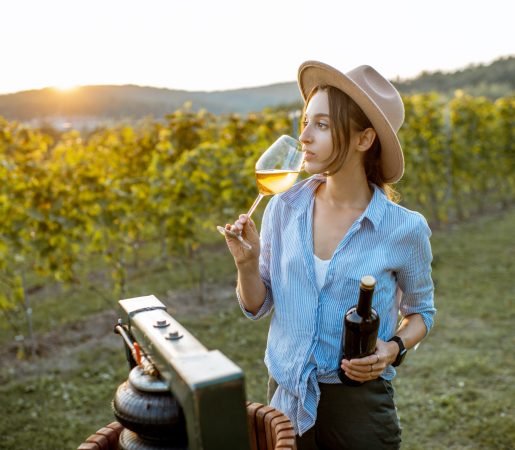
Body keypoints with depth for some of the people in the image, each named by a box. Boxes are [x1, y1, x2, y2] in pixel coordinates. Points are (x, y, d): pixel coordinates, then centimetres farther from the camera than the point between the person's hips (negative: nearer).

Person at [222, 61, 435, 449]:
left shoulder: (405, 229, -14)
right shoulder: (283, 208, -8)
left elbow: (421, 311, 3)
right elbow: (257, 306, 0)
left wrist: (394, 348, -16)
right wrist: (246, 261, -19)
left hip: (359, 402, -2)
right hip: (286, 396, 3)